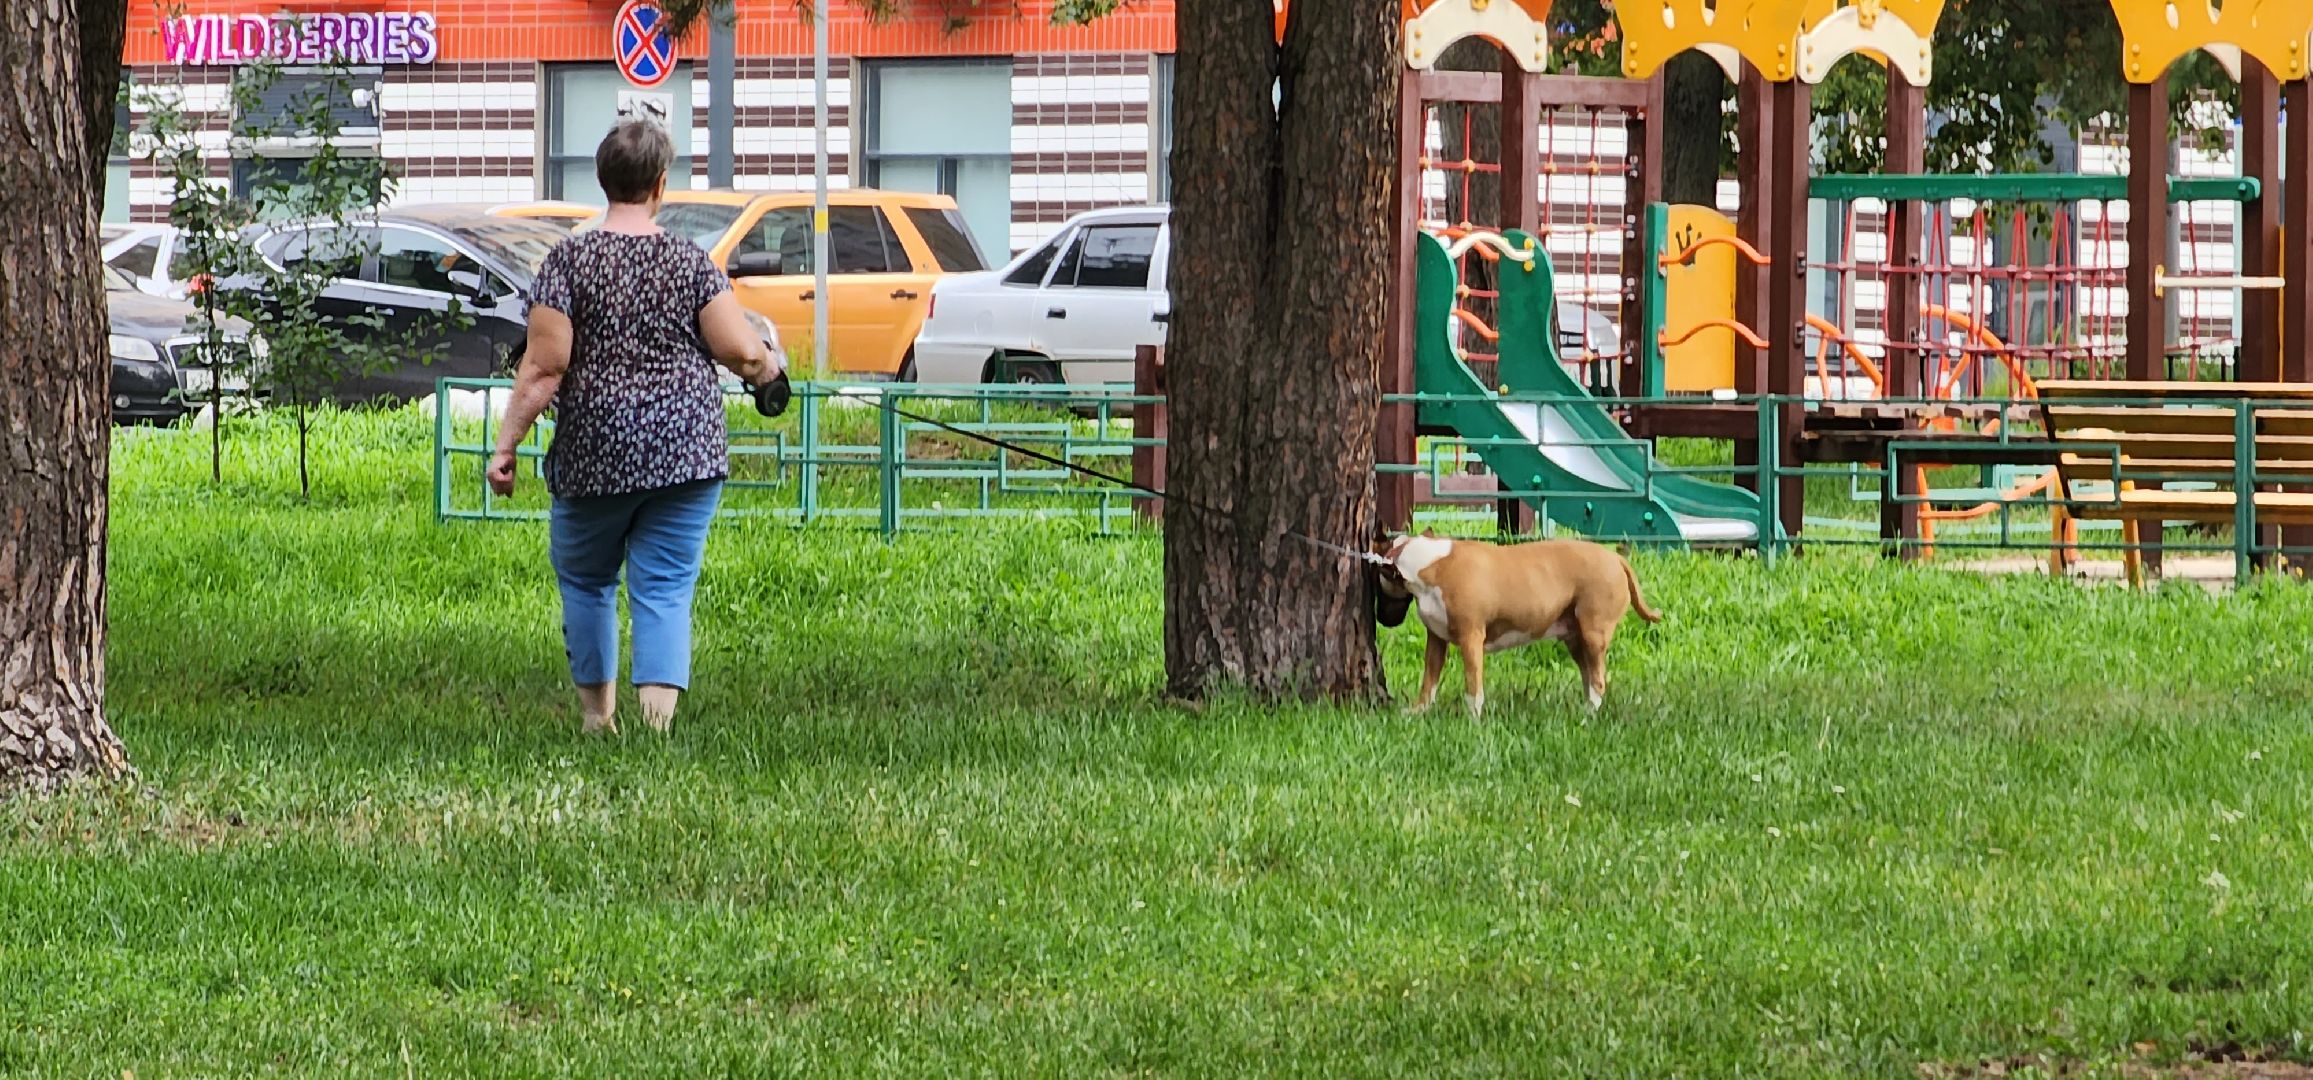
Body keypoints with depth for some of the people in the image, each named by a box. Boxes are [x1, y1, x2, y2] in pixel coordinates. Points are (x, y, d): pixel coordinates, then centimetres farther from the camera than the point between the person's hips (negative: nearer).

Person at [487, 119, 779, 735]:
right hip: (686, 454, 0)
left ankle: (597, 712, 24)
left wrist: (507, 446, -3)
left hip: (593, 454, 0)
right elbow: (742, 352, -6)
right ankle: (658, 716, -10)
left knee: (585, 581, 19)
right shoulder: (691, 264, -2)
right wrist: (766, 366, 16)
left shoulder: (569, 262, -5)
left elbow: (544, 368, -9)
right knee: (666, 590, 3)